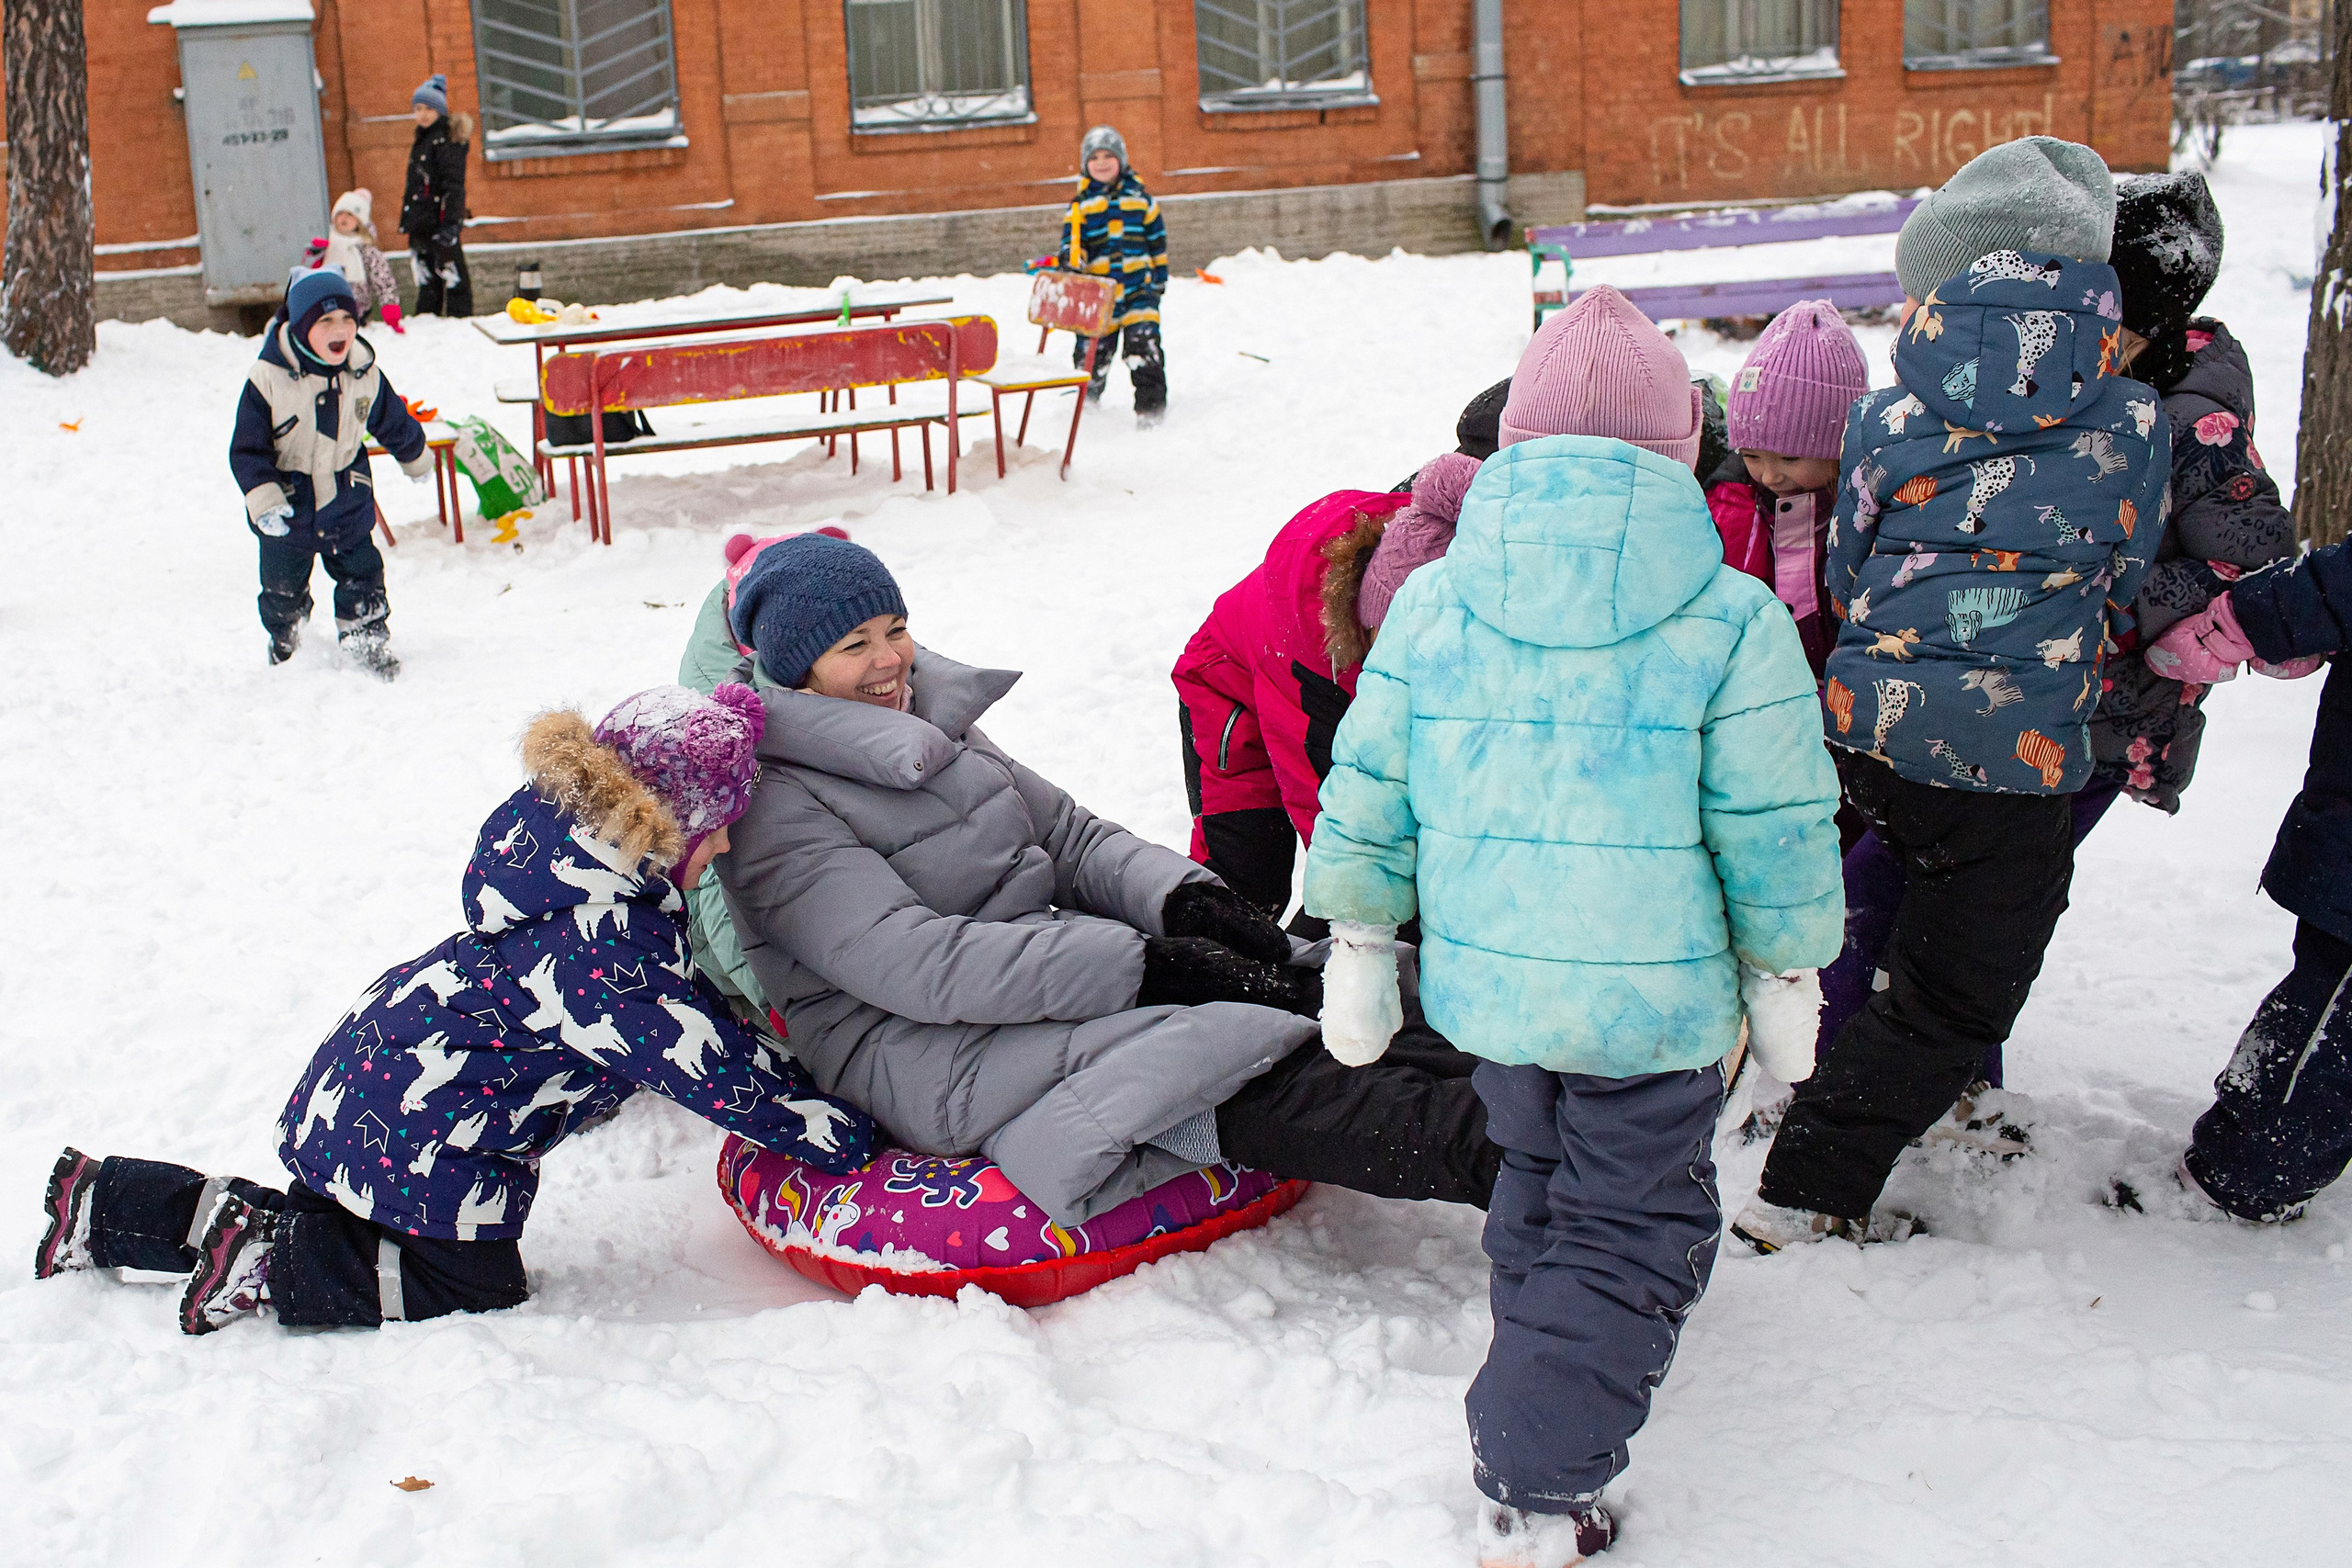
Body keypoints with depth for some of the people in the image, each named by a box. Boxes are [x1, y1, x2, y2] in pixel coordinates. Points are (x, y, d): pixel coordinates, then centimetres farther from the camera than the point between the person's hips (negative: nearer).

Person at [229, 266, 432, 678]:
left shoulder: (365, 374, -9)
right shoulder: (268, 378, -21)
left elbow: (393, 421, 11)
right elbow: (247, 447, -17)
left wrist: (416, 458, 25)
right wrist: (263, 497, -27)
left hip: (348, 502, 2)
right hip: (288, 506, -2)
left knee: (361, 574, 6)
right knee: (283, 587, 15)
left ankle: (368, 643, 25)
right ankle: (285, 643, 41)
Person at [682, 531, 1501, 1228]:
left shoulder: (932, 724, 15)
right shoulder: (773, 807, -11)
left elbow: (1069, 833, 15)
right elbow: (907, 963, -22)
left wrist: (1183, 898, -9)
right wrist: (1146, 968, -26)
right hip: (927, 1058, -8)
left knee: (1307, 992, -15)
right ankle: (1481, 1148, -44)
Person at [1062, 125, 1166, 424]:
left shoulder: (1139, 196, 8)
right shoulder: (1081, 203, 5)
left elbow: (1157, 237, 15)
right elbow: (1072, 237, 2)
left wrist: (1159, 275, 13)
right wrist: (1072, 257, -22)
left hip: (1138, 286, 0)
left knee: (1144, 342, -12)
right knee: (1093, 347, 5)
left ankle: (1151, 405, -5)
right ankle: (1087, 399, 28)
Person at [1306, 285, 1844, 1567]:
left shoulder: (1428, 605, -4)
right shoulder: (1730, 624, -12)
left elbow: (1366, 798, 1)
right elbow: (1776, 832, -6)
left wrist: (1359, 946, 12)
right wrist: (1785, 982, 8)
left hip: (1483, 982, 4)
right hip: (1655, 1000, -4)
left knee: (1537, 1178, 27)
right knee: (1632, 1232, 9)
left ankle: (1536, 1379, 45)